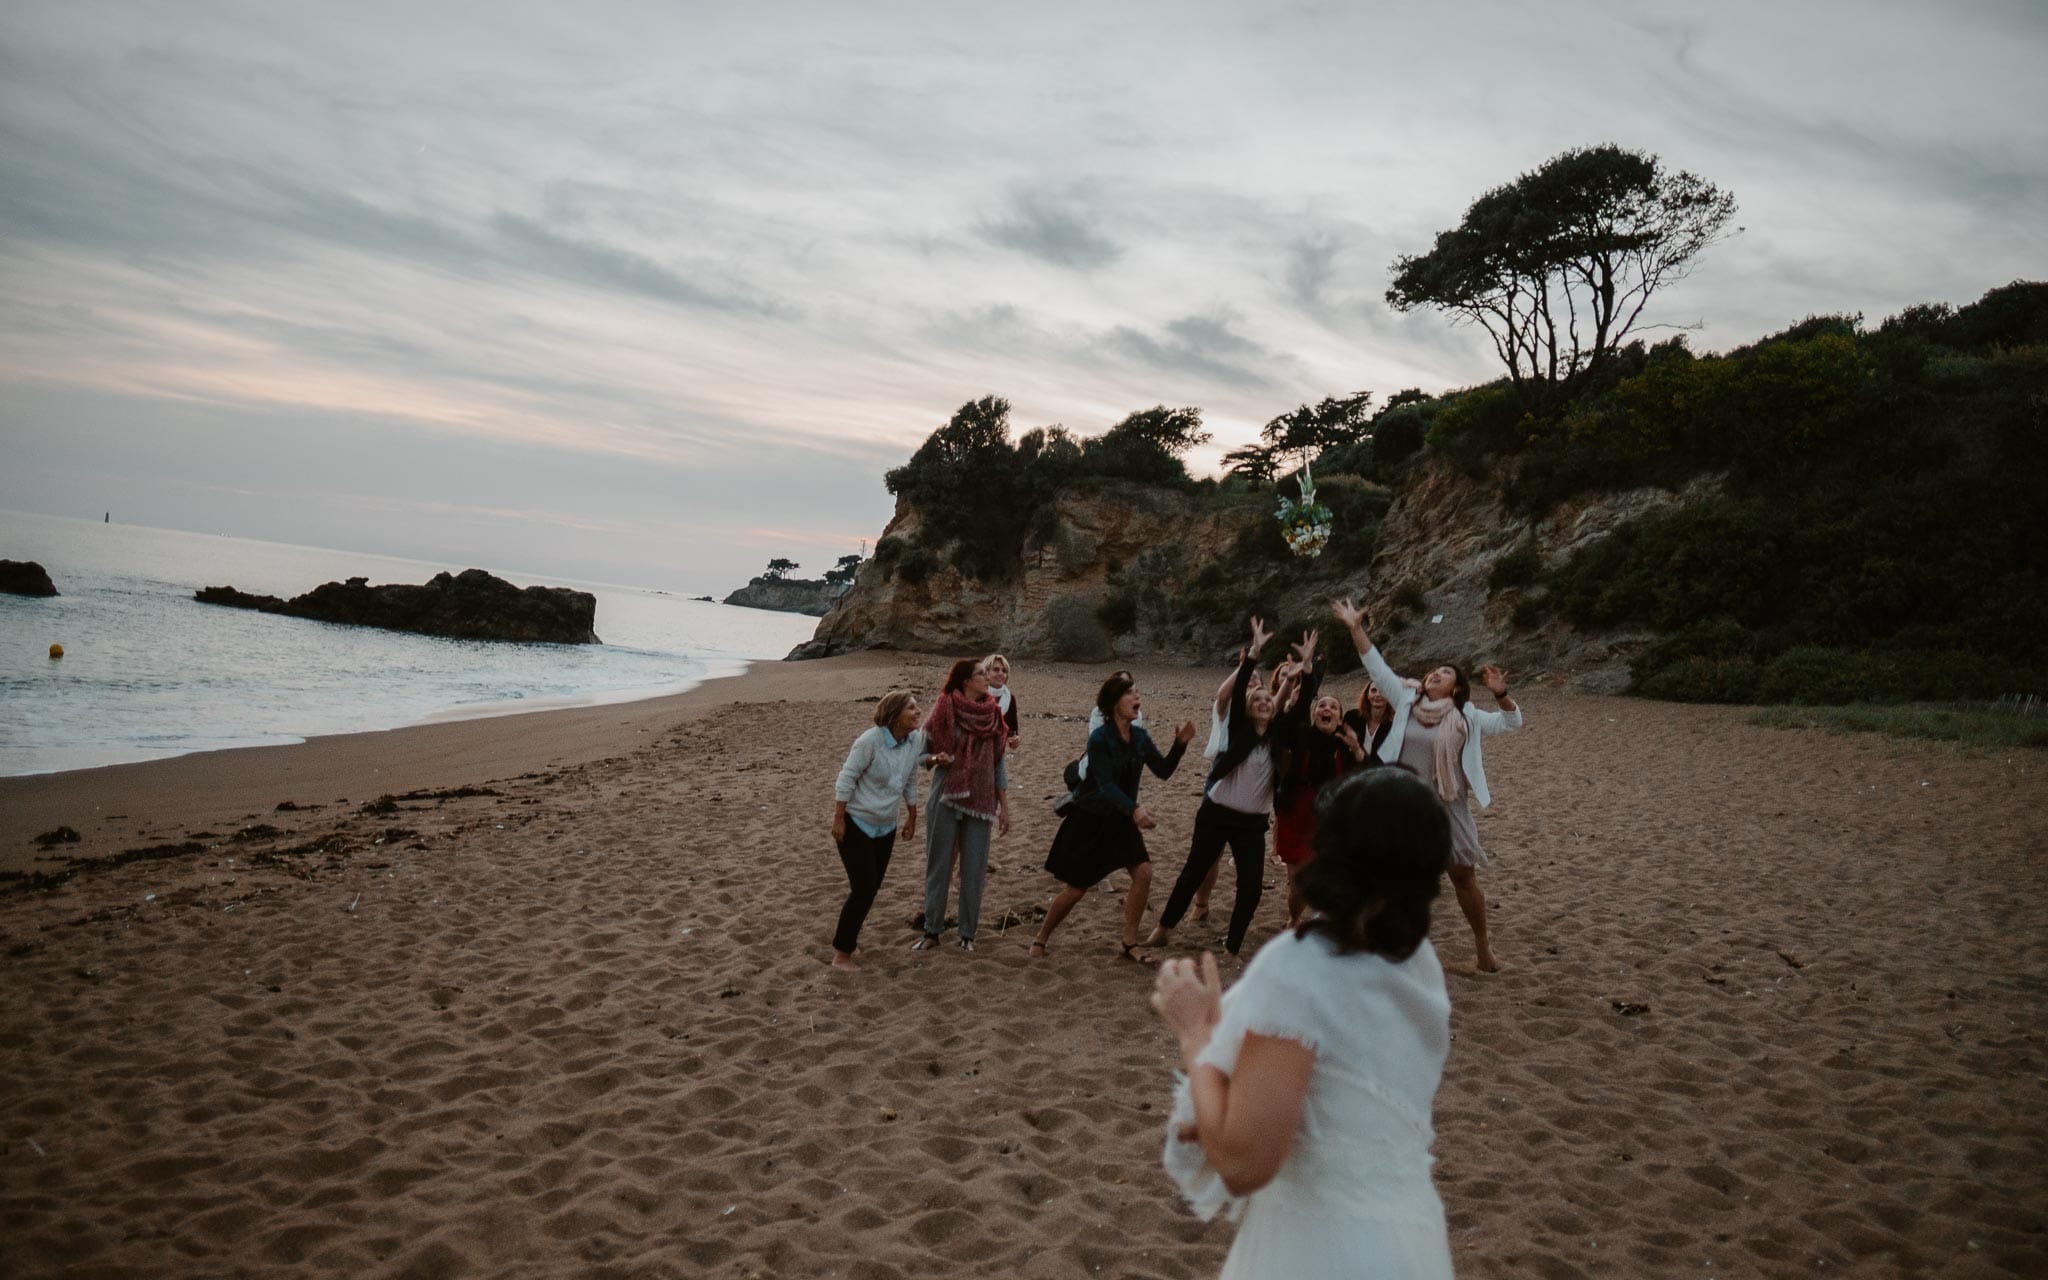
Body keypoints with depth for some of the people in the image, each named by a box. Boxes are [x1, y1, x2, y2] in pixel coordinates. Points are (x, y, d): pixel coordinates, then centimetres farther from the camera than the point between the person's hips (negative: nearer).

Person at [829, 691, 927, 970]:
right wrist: (838, 819, -17)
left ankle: (846, 932, 35)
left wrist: (912, 818, 16)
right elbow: (846, 778, -18)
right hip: (855, 823, -6)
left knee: (872, 887, 12)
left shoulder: (916, 740, -5)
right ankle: (841, 954, 3)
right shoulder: (870, 740, -23)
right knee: (864, 888, -10)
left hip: (885, 826, 6)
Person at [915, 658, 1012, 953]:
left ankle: (968, 934, 14)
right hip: (946, 796, -2)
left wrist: (1004, 806, 8)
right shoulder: (943, 710, -4)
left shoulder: (992, 715, 6)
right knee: (939, 865, 4)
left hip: (981, 800, 3)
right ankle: (931, 930, 14)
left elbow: (998, 763, 11)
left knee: (974, 868, 4)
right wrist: (937, 758, -20)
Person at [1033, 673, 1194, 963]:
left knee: (1143, 872, -11)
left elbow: (1163, 770, 1)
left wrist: (1180, 744, -16)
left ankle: (1130, 944, 4)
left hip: (1121, 819, 6)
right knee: (1077, 888, -1)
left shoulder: (1140, 737, -1)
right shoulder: (1099, 739, -21)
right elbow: (1106, 785, -28)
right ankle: (1040, 939, 21)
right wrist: (1135, 809, -43)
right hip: (1090, 820, -6)